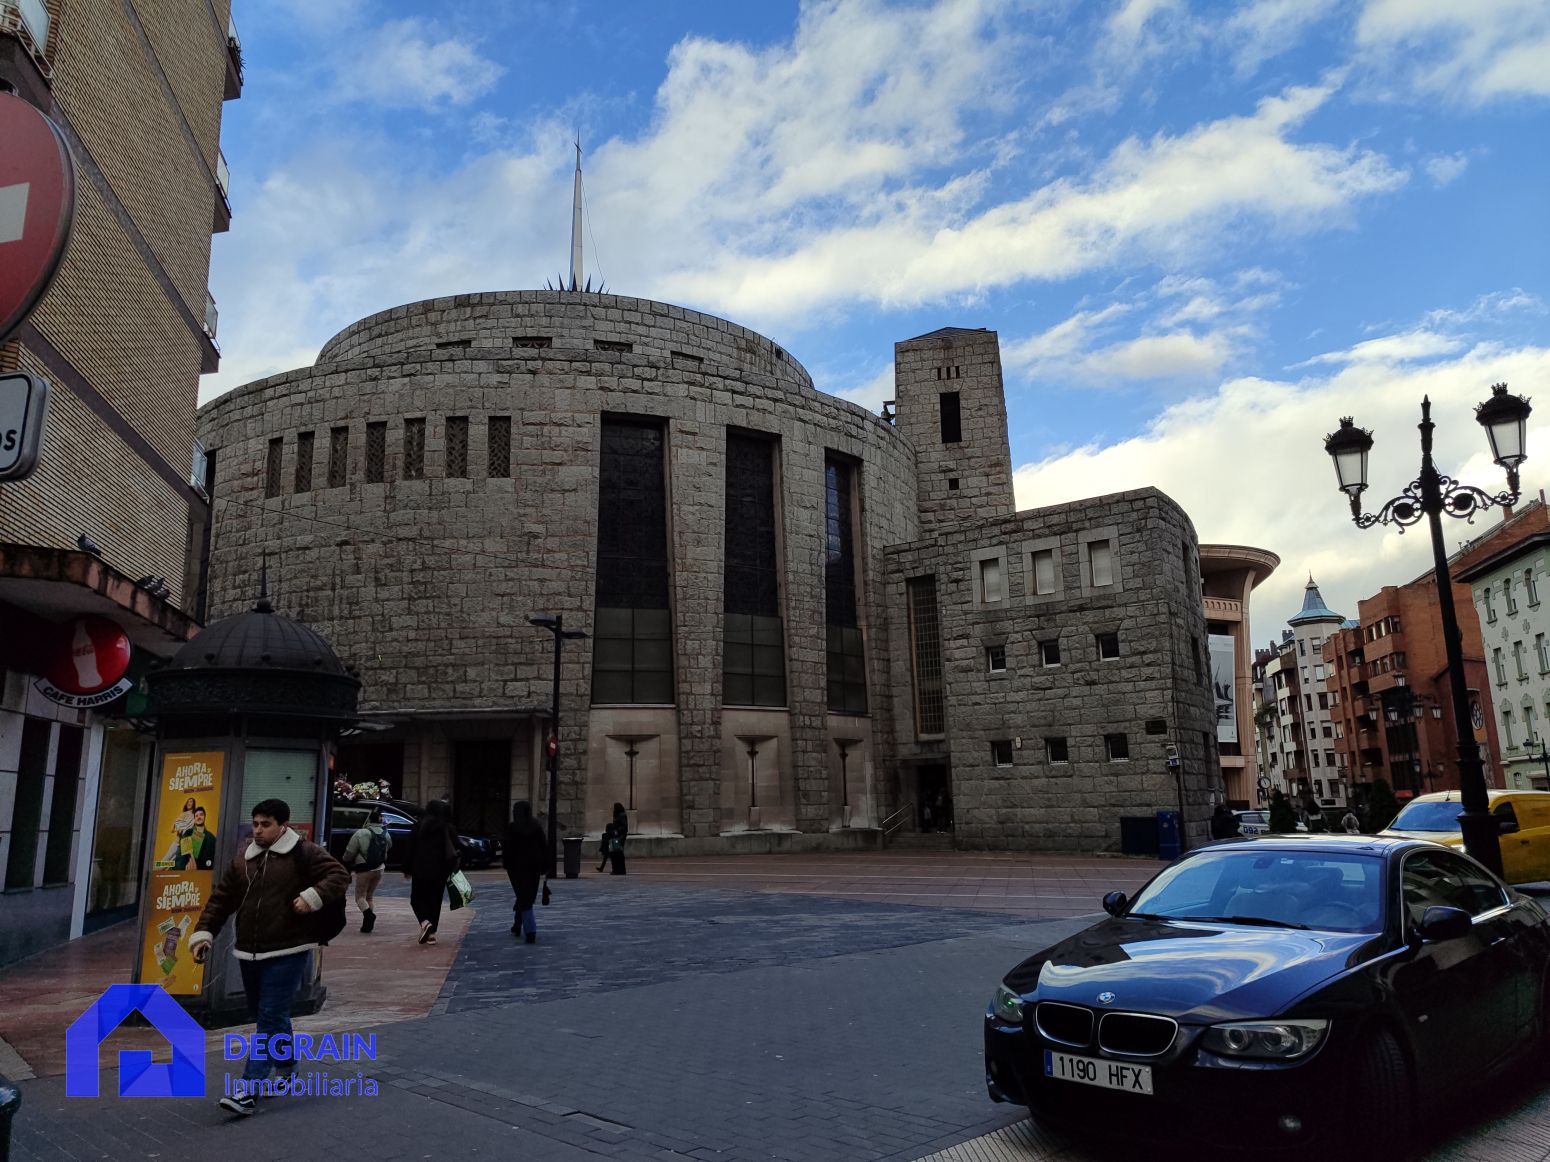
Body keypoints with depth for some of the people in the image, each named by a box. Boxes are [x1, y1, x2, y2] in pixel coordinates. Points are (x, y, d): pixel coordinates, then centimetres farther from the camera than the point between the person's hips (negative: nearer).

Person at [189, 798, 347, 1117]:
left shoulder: (303, 852, -8)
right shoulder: (243, 859, 11)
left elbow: (339, 874, -12)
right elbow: (221, 899, 14)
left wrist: (313, 896, -25)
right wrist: (203, 933, 5)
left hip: (287, 953, -7)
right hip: (249, 953, 7)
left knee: (270, 1019, -8)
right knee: (267, 1017, 18)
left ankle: (248, 1091, -7)